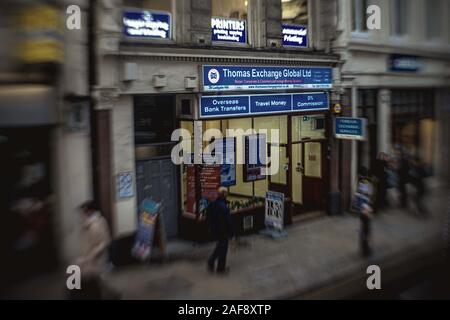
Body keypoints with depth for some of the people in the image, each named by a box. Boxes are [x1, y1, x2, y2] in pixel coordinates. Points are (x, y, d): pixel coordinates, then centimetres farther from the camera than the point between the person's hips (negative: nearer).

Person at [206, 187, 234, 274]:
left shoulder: (211, 205, -4)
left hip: (213, 230, 7)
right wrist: (231, 233, -10)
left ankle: (211, 261, 20)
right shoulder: (224, 207, -28)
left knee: (219, 246, 27)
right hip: (223, 232, -7)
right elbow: (228, 222, -23)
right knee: (223, 249, 10)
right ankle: (221, 268, 22)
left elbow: (208, 218, 8)